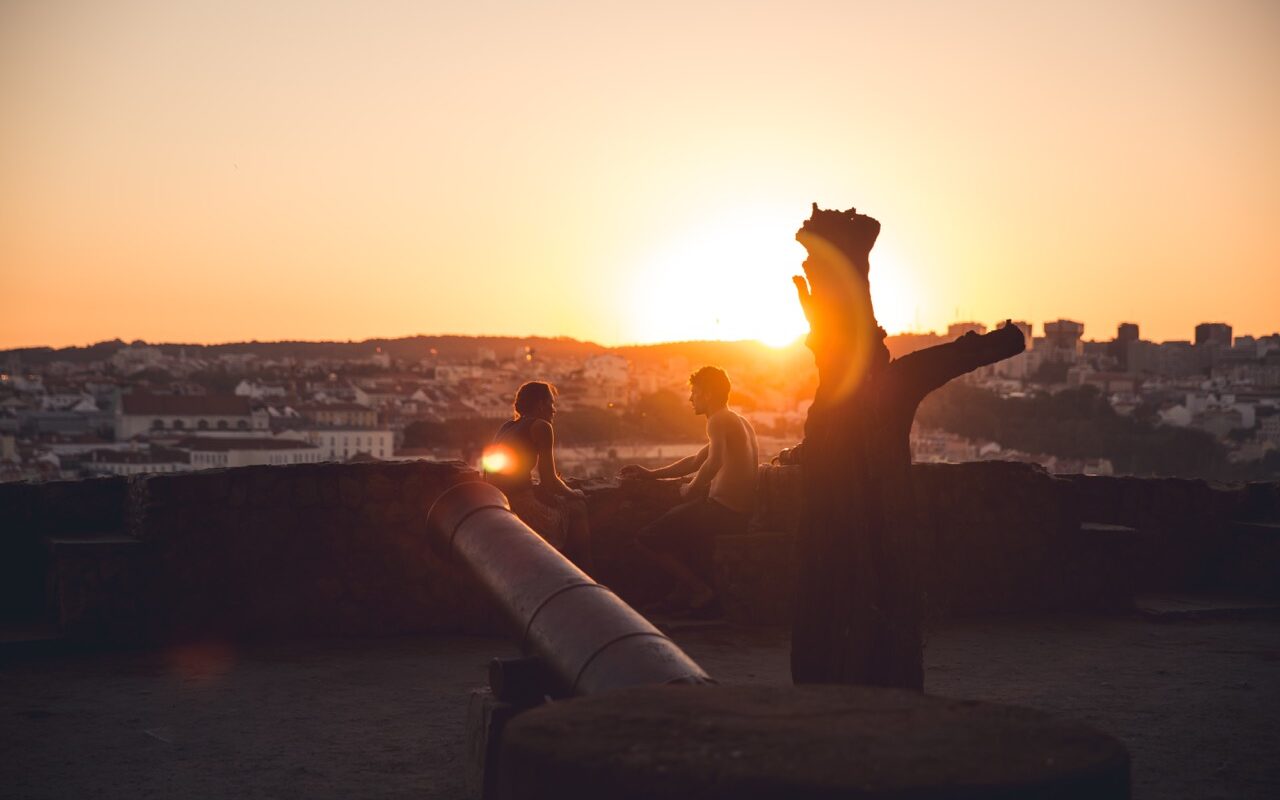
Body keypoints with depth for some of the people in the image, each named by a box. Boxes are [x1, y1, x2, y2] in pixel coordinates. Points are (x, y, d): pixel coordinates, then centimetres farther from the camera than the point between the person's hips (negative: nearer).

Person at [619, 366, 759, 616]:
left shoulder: (719, 421, -9)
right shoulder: (739, 422, 22)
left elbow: (715, 462, -28)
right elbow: (696, 461, 30)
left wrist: (691, 490, -11)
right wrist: (650, 474, 31)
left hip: (724, 509, -10)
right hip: (742, 511, 11)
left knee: (646, 539, -5)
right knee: (680, 526, 36)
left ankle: (700, 593, -5)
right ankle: (684, 594, 24)